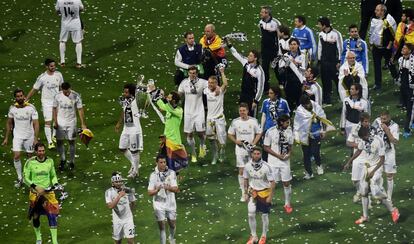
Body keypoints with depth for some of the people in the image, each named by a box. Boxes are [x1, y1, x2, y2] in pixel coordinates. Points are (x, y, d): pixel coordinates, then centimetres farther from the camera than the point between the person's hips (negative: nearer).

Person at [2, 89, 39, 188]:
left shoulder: (31, 108, -14)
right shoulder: (12, 108, -6)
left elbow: (36, 124, -13)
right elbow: (9, 123, 8)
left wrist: (35, 139, -19)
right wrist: (6, 138, 9)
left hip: (29, 137, -1)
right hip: (17, 136, 1)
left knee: (30, 156, 8)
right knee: (16, 156, -9)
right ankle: (19, 178, 3)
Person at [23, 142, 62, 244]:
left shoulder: (50, 161, 3)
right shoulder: (30, 162, -6)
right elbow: (26, 178, -5)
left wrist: (55, 184, -5)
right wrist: (36, 187, -18)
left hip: (48, 191, 1)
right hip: (35, 192, -1)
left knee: (53, 214, -12)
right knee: (35, 216, 8)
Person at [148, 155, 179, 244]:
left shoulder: (171, 173, -4)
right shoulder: (153, 175, -6)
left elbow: (176, 189, -9)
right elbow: (150, 192, -8)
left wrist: (169, 188, -32)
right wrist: (157, 190, -30)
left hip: (170, 204, 2)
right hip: (159, 205, -2)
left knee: (172, 225, 14)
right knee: (162, 227, -1)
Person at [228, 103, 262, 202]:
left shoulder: (253, 121, -4)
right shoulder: (235, 122, -2)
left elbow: (259, 133, 5)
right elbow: (230, 134, 7)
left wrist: (254, 143, -10)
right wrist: (236, 141, -11)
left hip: (251, 149, 0)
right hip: (240, 149, 0)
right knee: (241, 171, 0)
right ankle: (243, 193, 6)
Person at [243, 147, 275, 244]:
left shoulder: (266, 167, -21)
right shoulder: (248, 166, -9)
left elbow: (272, 182, -14)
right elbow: (246, 180, 6)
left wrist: (270, 196, -15)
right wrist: (246, 194, 5)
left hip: (264, 192, -3)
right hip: (253, 192, 3)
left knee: (264, 214, 8)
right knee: (251, 214, -4)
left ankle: (264, 236, 25)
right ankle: (253, 236, 11)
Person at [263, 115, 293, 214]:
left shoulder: (289, 131, -2)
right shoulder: (271, 132, -14)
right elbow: (266, 147, -9)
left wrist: (289, 153, -11)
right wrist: (278, 155, -16)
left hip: (285, 161, 3)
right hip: (273, 161, -3)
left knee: (286, 183, 7)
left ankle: (287, 204, 21)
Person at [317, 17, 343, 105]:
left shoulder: (336, 34, -11)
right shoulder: (321, 34, 7)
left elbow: (340, 48, -7)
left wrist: (339, 61, -9)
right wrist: (319, 60, 13)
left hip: (333, 61, -5)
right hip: (324, 61, 5)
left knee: (337, 79, -2)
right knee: (325, 81, 7)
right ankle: (327, 100, 15)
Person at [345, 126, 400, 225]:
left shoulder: (378, 142, -23)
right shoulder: (363, 141, -3)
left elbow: (382, 159, -18)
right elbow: (359, 151, 17)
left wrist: (373, 172, -19)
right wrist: (349, 162, 18)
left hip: (376, 168, -7)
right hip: (366, 167, 7)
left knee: (376, 192, -14)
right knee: (364, 192, 7)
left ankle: (393, 210, 2)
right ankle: (365, 216, 17)